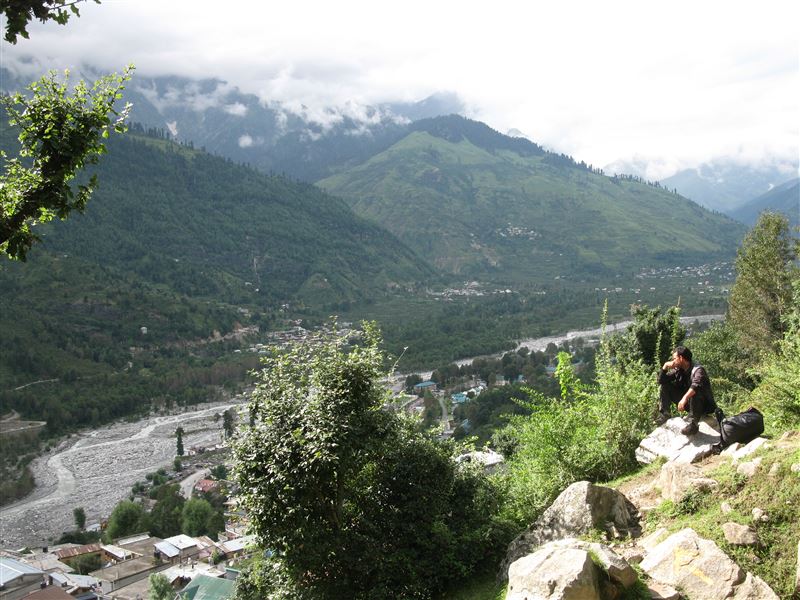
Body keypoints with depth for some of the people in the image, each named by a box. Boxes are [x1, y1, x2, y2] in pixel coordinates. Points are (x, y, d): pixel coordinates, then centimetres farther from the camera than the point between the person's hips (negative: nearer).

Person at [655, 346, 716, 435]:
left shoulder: (697, 370, -22)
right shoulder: (678, 370, 0)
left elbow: (696, 385, -43)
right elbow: (661, 380, 4)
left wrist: (685, 398, -56)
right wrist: (665, 367, -12)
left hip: (704, 405, -7)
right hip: (688, 404, 7)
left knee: (695, 392, -39)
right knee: (664, 386, 0)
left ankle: (692, 423, -39)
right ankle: (664, 414, -7)